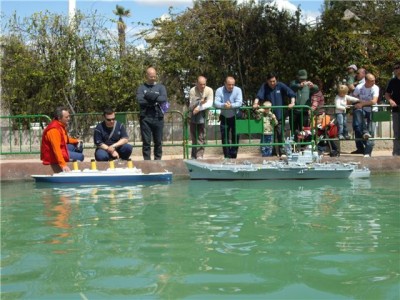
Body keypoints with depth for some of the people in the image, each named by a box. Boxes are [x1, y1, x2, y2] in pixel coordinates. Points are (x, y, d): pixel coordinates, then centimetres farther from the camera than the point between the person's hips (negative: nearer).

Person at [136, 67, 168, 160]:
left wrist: (150, 96, -8)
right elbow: (140, 100, -10)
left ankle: (158, 160, 14)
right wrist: (155, 100, -8)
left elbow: (164, 98, -7)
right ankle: (147, 160, 3)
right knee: (146, 141, -1)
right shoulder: (141, 88, 8)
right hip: (145, 118, -1)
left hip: (158, 117, 1)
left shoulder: (161, 87, 11)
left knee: (158, 141, 5)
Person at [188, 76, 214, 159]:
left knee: (201, 137, -6)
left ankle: (199, 156, -7)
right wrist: (199, 102, -31)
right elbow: (191, 106, -16)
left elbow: (209, 104, -16)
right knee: (194, 137, 5)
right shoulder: (192, 91, -10)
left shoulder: (209, 90, -8)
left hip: (203, 117, 0)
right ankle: (194, 156, 13)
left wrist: (199, 108, -24)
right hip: (193, 117, 0)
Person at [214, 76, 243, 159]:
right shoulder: (219, 91, -11)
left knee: (235, 138, 2)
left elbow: (239, 103, -21)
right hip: (224, 117, 0)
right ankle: (227, 157, 9)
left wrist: (231, 105, -39)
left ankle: (233, 156, 13)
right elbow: (216, 103, -21)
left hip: (235, 117, 0)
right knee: (225, 138, 1)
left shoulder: (238, 90, -11)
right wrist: (224, 105, -40)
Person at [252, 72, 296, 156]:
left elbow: (291, 93, -7)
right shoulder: (264, 86, -2)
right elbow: (259, 95, -17)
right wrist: (255, 103, -36)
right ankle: (272, 152, 15)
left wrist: (292, 102, -24)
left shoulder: (281, 86, -1)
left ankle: (281, 152, 7)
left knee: (280, 135, 0)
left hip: (280, 115, 0)